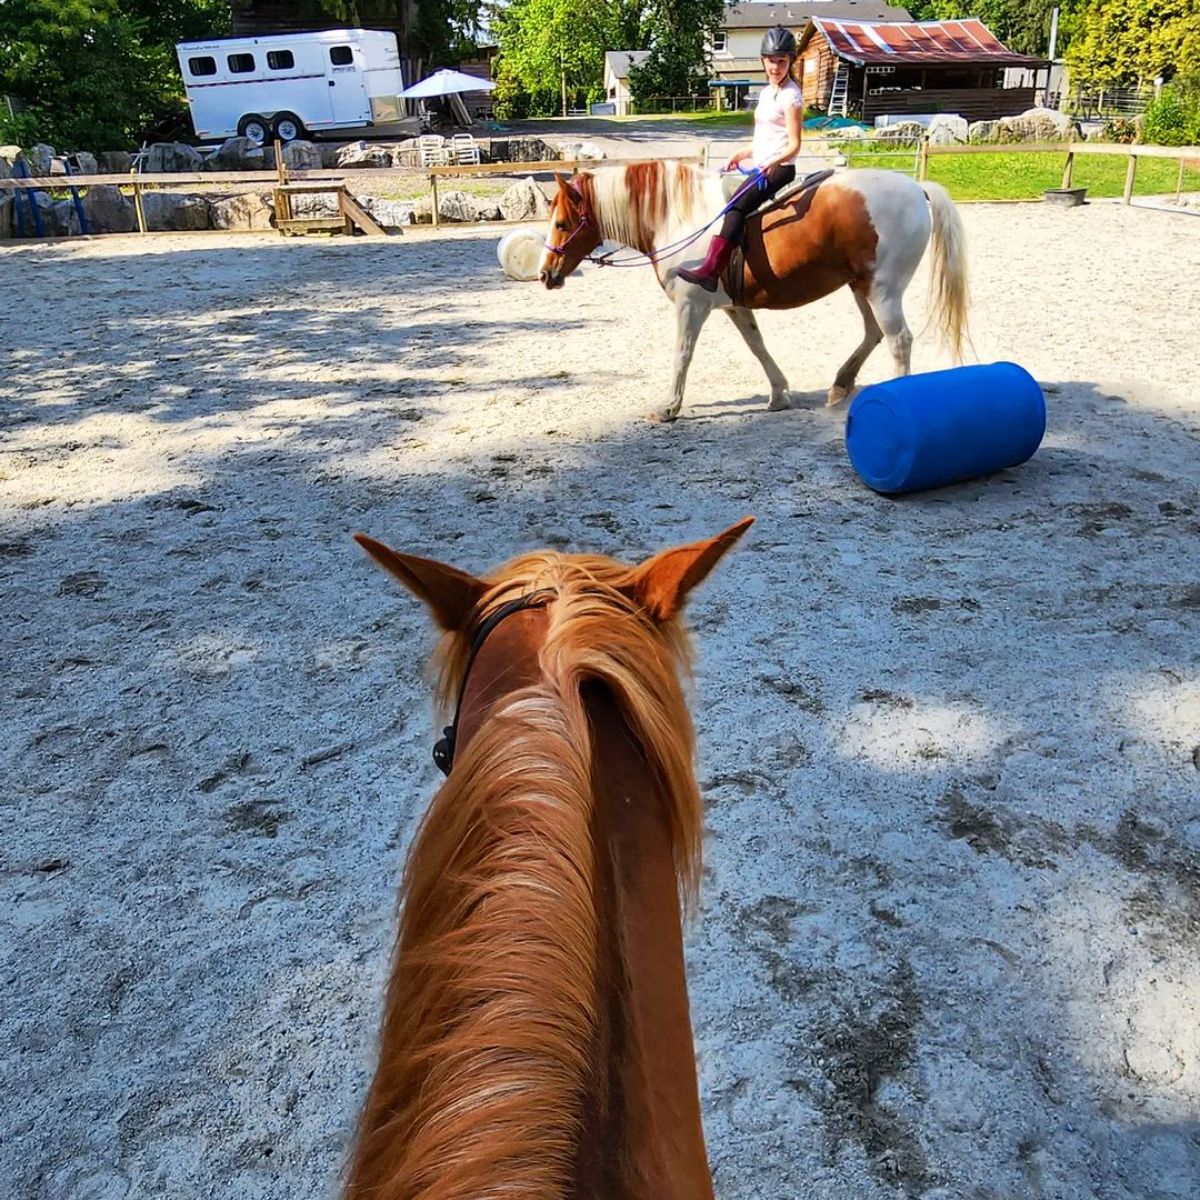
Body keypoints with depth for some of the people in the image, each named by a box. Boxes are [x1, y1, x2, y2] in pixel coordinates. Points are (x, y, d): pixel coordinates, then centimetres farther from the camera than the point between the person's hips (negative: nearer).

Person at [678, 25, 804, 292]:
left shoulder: (791, 96, -8)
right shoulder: (766, 93, 17)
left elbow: (794, 144, -15)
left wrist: (774, 163, -33)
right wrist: (741, 154, 11)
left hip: (779, 169, -10)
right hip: (761, 168, 10)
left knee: (738, 205, -29)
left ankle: (711, 269, -41)